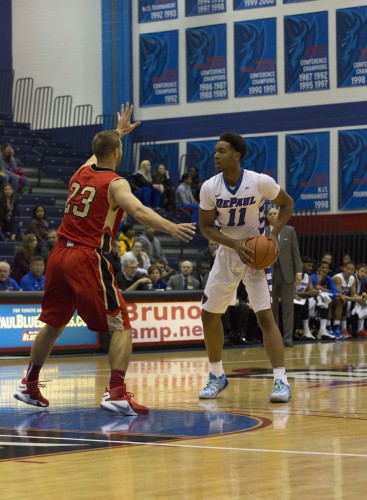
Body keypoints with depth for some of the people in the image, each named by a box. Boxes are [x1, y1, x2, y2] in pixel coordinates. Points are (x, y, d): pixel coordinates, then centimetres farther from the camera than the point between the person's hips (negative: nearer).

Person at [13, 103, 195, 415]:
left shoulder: (82, 172, 14)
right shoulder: (115, 184, -7)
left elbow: (100, 153, 39)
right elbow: (139, 211, -27)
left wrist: (118, 132, 53)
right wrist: (170, 227, -41)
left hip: (60, 255, 7)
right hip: (88, 260, -7)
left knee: (53, 324, 24)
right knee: (121, 327, -4)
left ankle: (29, 386, 34)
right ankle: (116, 394, -20)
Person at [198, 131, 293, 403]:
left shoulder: (260, 182, -18)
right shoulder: (209, 188, -11)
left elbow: (287, 203, -2)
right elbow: (206, 227, -4)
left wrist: (274, 234, -15)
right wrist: (235, 244, -20)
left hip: (256, 255, -4)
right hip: (226, 254, 4)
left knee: (265, 315, -15)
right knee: (209, 315, 7)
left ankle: (281, 381, -13)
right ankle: (217, 375, 25)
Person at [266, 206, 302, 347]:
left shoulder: (289, 230, 7)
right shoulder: (262, 233, 7)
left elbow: (295, 251, 4)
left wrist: (298, 271, -3)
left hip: (286, 272, 0)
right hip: (269, 273, 0)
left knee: (288, 306, -3)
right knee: (271, 307, 2)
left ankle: (288, 337, -3)